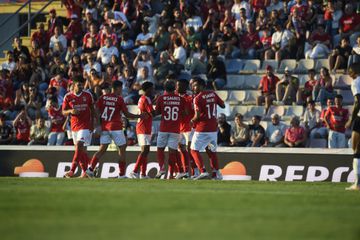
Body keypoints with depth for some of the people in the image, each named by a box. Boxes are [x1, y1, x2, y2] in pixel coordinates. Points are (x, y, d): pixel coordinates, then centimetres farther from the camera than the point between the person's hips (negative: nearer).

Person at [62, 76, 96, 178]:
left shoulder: (88, 95, 1)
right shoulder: (68, 97, 2)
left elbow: (92, 109, 11)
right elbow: (64, 112, 5)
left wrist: (93, 123, 6)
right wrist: (71, 111, -17)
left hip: (85, 125, -3)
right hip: (74, 125, 3)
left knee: (79, 147, -17)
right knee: (80, 150, 8)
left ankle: (72, 171, -20)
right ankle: (85, 171, 17)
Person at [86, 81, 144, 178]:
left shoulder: (103, 98, 6)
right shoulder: (119, 99, -6)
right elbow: (127, 114, -4)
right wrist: (139, 116, 8)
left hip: (104, 127, 5)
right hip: (115, 127, -5)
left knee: (102, 149, 9)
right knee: (122, 149, 4)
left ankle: (90, 169, -4)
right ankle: (122, 174, 1)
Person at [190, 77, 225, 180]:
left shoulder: (198, 98, -12)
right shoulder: (213, 94, 6)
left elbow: (197, 116, -17)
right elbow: (223, 105, 14)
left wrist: (193, 120, 3)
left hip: (202, 128, -7)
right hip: (213, 128, 7)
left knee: (194, 150, 1)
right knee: (212, 151, 18)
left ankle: (203, 171, -12)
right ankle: (216, 173, 16)